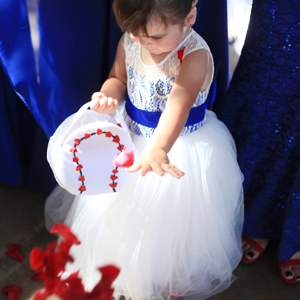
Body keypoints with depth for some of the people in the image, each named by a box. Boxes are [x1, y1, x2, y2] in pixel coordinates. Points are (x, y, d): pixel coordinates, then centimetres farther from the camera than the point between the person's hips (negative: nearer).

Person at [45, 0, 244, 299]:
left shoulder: (195, 55, -31)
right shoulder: (129, 41, -12)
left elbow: (178, 103, -46)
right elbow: (118, 78, 4)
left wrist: (158, 149, -63)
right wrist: (109, 96, -21)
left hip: (182, 148, -6)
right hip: (130, 137, 6)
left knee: (174, 223, 13)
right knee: (127, 212, 24)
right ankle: (128, 267, 56)